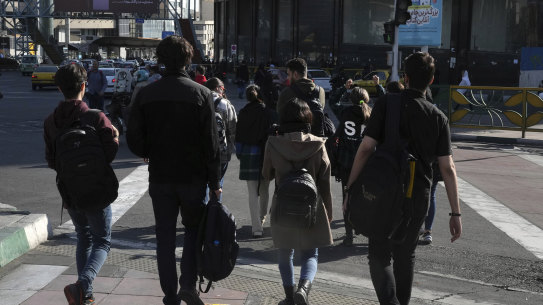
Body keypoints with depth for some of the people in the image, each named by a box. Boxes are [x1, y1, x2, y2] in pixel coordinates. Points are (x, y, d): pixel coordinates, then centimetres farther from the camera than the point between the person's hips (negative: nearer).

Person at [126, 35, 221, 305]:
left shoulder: (145, 94, -3)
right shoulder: (201, 94, -9)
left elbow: (134, 140, -2)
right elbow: (211, 143, -9)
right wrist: (214, 181, -2)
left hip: (159, 178, 2)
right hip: (193, 177, -2)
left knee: (165, 235, 11)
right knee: (194, 228, 16)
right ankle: (188, 283, 1)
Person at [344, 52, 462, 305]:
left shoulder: (386, 104, -7)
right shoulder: (438, 117, 1)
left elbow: (366, 148, -14)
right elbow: (448, 168, -3)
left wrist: (350, 189, -8)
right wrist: (455, 213, 1)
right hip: (419, 196, 3)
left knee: (379, 255, 4)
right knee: (405, 255, 19)